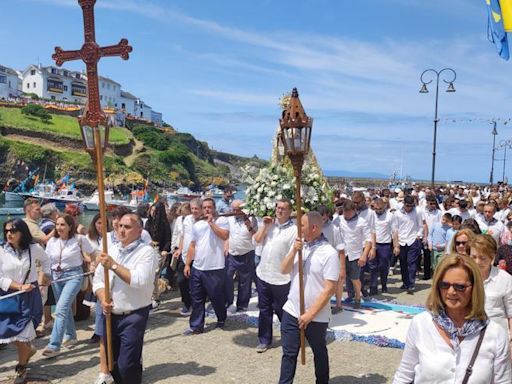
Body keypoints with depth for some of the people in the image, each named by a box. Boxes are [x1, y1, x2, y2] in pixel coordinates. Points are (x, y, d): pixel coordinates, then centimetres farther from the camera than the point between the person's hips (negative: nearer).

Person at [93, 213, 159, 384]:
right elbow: (98, 280, 7)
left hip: (133, 316, -6)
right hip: (110, 315, 6)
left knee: (127, 365, -5)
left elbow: (140, 280, -25)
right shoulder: (110, 250, 7)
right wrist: (103, 300, -10)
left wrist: (114, 266, -24)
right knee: (112, 363, 18)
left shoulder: (147, 251, -12)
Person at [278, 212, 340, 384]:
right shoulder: (299, 245, 2)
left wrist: (310, 314, -18)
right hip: (292, 311, 4)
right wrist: (294, 251, -16)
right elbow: (284, 270, 1)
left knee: (319, 353, 18)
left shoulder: (329, 253, -17)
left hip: (316, 317, -4)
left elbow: (329, 289, -18)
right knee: (289, 353, 9)